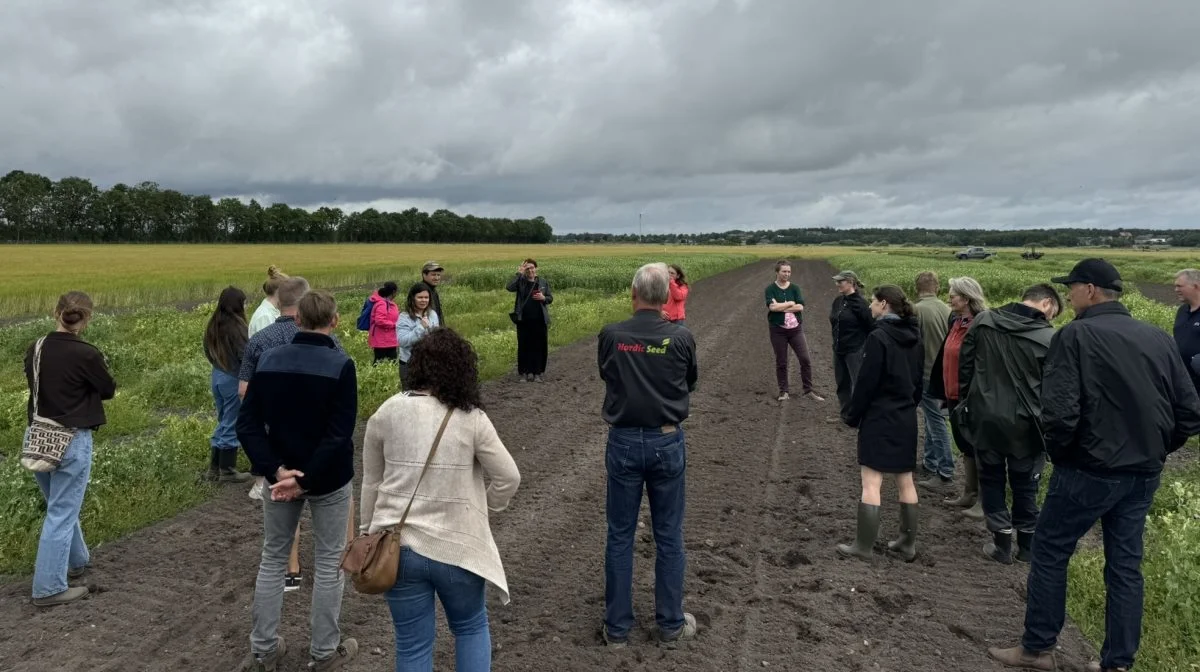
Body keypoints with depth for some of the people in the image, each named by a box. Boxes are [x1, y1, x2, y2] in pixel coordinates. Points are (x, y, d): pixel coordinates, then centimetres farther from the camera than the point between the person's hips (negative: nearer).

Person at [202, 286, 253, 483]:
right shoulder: (236, 326, -19)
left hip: (217, 376, 8)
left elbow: (208, 352, 15)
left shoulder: (213, 325, 5)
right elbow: (245, 355, -19)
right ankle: (227, 471, 14)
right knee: (232, 425, 4)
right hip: (234, 378, -8)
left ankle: (214, 468, 25)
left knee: (223, 422, 19)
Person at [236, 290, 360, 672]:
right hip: (329, 479, -4)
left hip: (282, 473, 4)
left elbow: (247, 425, -6)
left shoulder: (268, 361, -3)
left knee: (273, 559, 19)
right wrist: (306, 480, -17)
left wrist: (276, 470, -12)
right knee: (328, 563, 11)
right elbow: (339, 435, -23)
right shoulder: (340, 365, -17)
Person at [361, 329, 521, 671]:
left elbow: (371, 482, 6)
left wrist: (369, 532, 17)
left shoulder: (386, 413, -2)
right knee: (472, 628, 22)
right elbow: (508, 478, -6)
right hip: (456, 547, -2)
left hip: (398, 546, 2)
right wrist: (485, 510, 11)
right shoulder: (472, 419, -9)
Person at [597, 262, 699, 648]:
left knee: (620, 537, 10)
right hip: (667, 442, 0)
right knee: (668, 536, 12)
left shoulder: (610, 336, -9)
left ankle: (617, 628, 19)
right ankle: (671, 624, 24)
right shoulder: (682, 338, -9)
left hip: (623, 442, 0)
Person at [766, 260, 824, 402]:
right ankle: (784, 391, 19)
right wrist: (791, 303, -12)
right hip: (778, 330, -2)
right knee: (781, 362, 6)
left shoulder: (794, 288, 2)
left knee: (805, 359, -1)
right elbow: (772, 307, -19)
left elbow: (800, 307, -11)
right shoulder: (770, 289, -4)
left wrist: (780, 307, -14)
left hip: (796, 329, 2)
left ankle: (808, 391, 9)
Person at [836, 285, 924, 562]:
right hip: (906, 418, 8)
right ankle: (908, 543, 20)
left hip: (879, 418, -8)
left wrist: (852, 415, -6)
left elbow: (866, 382, -16)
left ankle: (863, 545, 4)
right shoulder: (914, 336, 7)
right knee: (905, 481, 13)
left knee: (871, 482, -2)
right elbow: (918, 378, 13)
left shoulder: (879, 337, -17)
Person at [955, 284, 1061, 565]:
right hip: (1024, 424, -2)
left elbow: (964, 365, 3)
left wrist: (967, 400, 14)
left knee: (991, 479, 15)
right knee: (1024, 485, 14)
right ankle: (1027, 545, 26)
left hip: (985, 417, 2)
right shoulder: (1049, 338, -12)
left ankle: (1002, 543, 18)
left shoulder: (983, 320, -2)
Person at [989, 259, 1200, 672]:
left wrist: (1059, 455, -4)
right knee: (1125, 565, 14)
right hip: (1144, 473, 6)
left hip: (1089, 470, -6)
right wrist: (1152, 451, 15)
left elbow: (1060, 414, -22)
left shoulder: (1076, 335, -15)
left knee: (1049, 554, 9)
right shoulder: (1159, 338, 4)